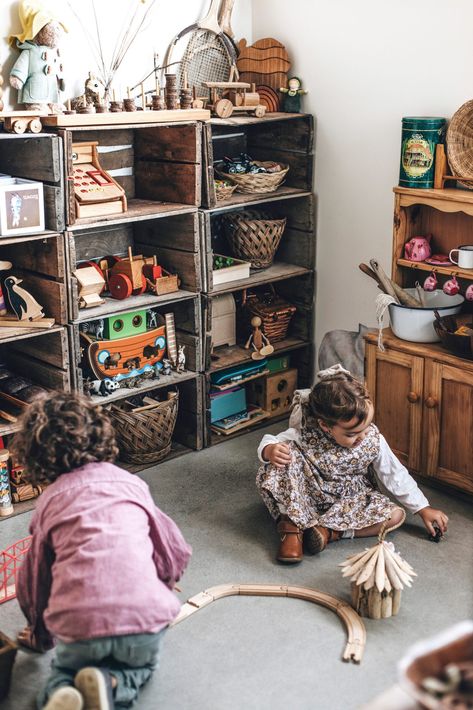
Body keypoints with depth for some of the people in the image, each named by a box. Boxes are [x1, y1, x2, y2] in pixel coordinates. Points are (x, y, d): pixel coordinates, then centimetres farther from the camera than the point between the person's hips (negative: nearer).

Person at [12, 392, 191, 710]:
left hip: (77, 626, 0)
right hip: (145, 616, 1)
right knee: (140, 667, 34)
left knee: (66, 669, 32)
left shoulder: (50, 500, 12)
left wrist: (41, 636, 36)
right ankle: (110, 684, 1)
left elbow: (35, 578, 18)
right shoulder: (131, 483, 13)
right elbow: (175, 552, 19)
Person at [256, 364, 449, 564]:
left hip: (350, 499, 3)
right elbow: (269, 443, -15)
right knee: (286, 455, -31)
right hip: (307, 495, -3)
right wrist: (270, 450, -40)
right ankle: (292, 526, -25)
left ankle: (328, 530, -27)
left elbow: (396, 475, -6)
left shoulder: (373, 441, -18)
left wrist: (424, 509, -1)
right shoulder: (306, 433, -26)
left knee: (396, 515, -24)